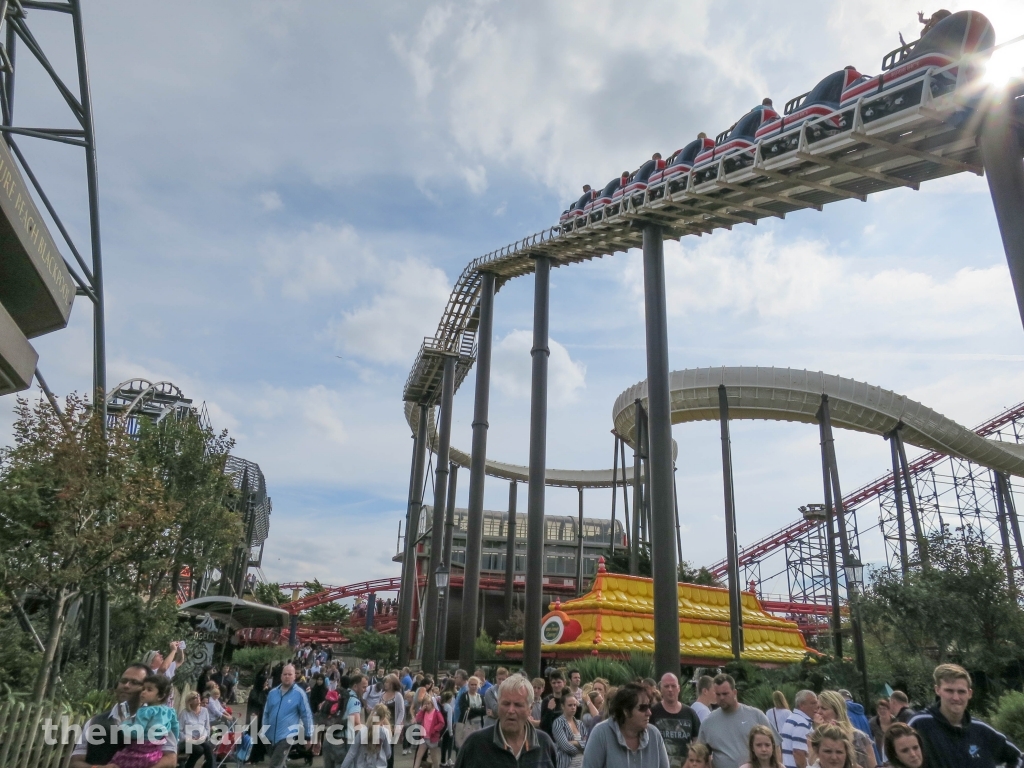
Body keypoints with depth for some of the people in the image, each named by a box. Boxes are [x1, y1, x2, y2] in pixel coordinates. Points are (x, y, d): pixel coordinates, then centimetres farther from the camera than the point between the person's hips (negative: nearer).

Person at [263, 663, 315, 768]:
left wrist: (309, 735, -3)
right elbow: (266, 713, 15)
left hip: (287, 735, -6)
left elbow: (306, 715, -4)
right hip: (272, 735, 6)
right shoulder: (272, 693, 5)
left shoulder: (299, 693, -8)